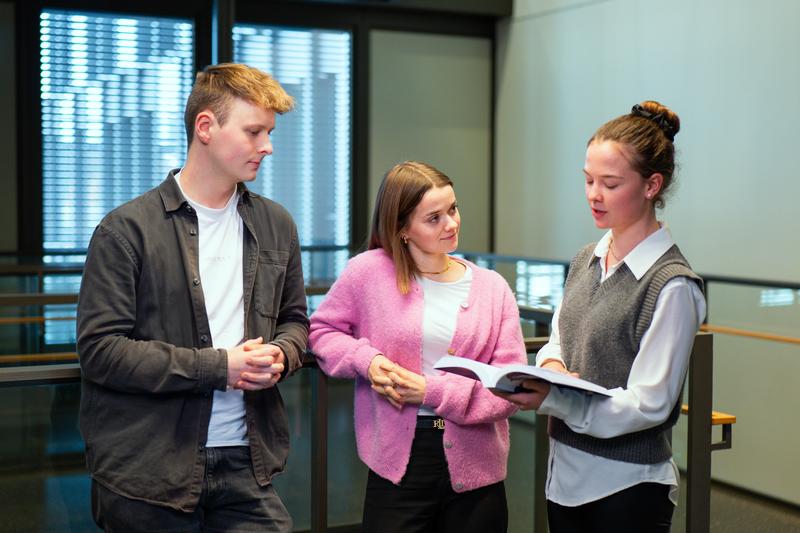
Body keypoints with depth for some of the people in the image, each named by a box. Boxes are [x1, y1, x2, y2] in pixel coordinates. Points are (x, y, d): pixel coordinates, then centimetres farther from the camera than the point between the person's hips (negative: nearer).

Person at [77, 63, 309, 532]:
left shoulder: (276, 225, 9)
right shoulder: (128, 230, -7)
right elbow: (99, 350, -12)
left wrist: (279, 355, -4)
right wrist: (218, 366, -15)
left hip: (246, 462, 4)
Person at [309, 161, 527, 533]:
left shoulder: (492, 288, 2)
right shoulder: (370, 271, -3)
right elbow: (321, 329, 10)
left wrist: (432, 391, -13)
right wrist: (366, 360, -9)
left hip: (475, 471, 2)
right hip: (396, 464, -2)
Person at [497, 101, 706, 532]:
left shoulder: (671, 285, -16)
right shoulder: (586, 261, 6)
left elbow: (648, 403, -18)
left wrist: (552, 399, -27)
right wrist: (551, 364, -7)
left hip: (627, 485, -6)